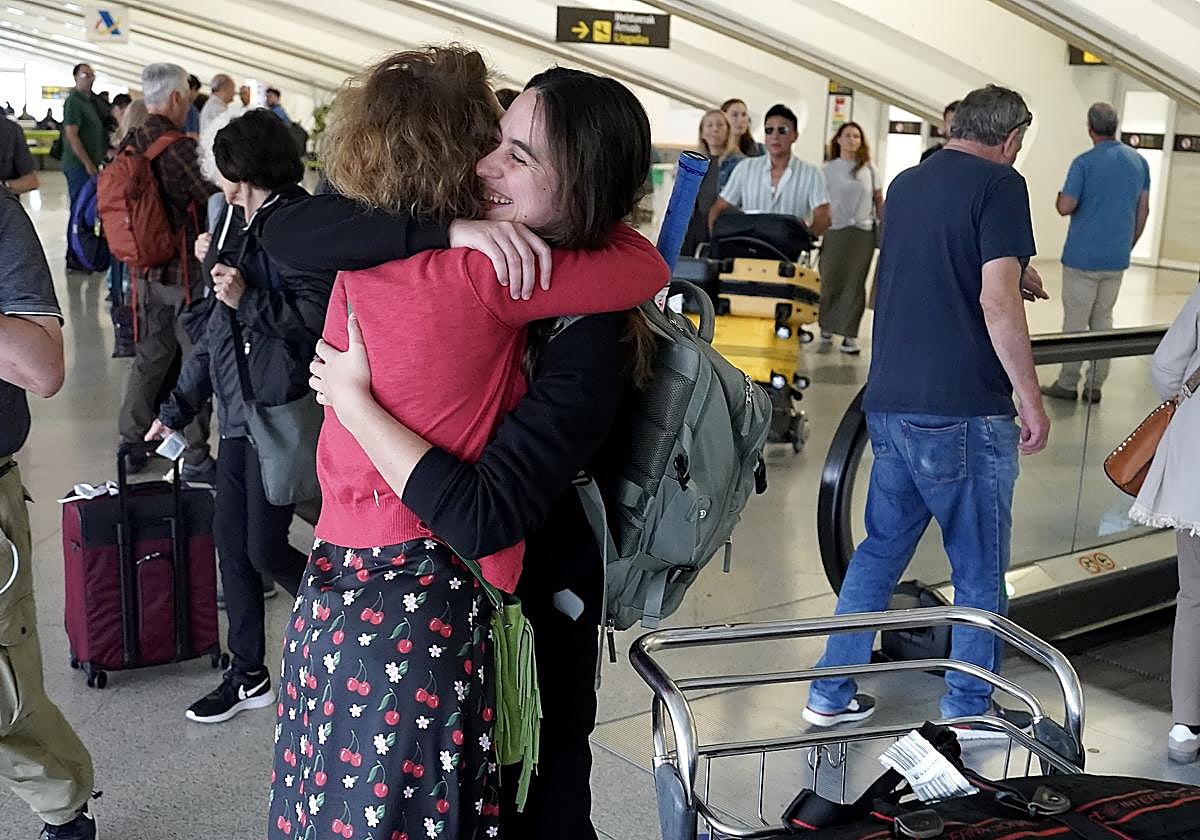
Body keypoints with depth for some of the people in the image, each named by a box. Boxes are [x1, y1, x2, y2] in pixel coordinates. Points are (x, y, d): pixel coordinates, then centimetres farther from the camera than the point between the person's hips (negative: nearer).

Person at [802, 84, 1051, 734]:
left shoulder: (907, 184, 15)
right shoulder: (1000, 185, -8)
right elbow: (997, 303, -18)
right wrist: (1032, 401, -11)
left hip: (889, 404, 7)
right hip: (964, 412, -7)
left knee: (880, 547, 17)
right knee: (979, 566, 8)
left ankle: (831, 693, 20)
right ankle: (970, 707, 19)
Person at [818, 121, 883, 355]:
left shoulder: (869, 170, 8)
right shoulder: (828, 169, 5)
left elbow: (879, 202, 13)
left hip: (863, 233, 1)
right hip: (834, 232, -1)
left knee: (855, 284, 1)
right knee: (830, 281, 3)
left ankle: (850, 334, 4)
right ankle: (826, 328, 18)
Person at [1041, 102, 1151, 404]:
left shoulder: (1084, 163, -12)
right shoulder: (1139, 162, 5)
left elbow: (1065, 207, -15)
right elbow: (1143, 211, 9)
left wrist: (1059, 198, 9)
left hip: (1082, 257, -5)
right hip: (1116, 259, 5)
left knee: (1075, 321, 1)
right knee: (1103, 320, 12)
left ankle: (1067, 384, 6)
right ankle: (1095, 386, 14)